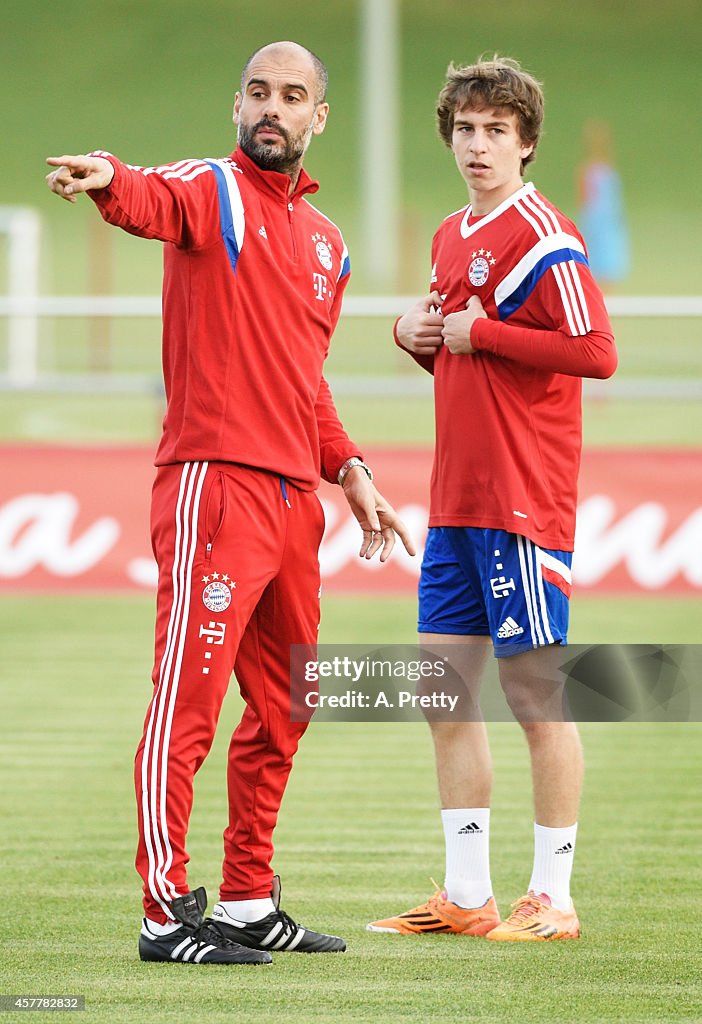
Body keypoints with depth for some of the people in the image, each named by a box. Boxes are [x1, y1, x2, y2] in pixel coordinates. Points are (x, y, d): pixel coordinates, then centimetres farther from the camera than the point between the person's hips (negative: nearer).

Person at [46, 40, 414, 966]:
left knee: (280, 712, 14)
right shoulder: (212, 193, -2)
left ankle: (250, 905, 24)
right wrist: (108, 181, -50)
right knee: (189, 699, -11)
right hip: (215, 483, -8)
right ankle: (167, 915, -11)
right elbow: (154, 202, -27)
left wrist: (350, 472, 17)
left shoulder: (326, 243, 20)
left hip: (294, 499, 8)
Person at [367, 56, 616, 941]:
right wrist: (418, 336, 6)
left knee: (533, 688, -4)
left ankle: (553, 899, 3)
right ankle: (466, 896, 16)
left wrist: (481, 333, -15)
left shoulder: (541, 235, -11)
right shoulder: (451, 237, 16)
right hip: (455, 498, 9)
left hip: (523, 499, -9)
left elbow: (596, 352, -20)